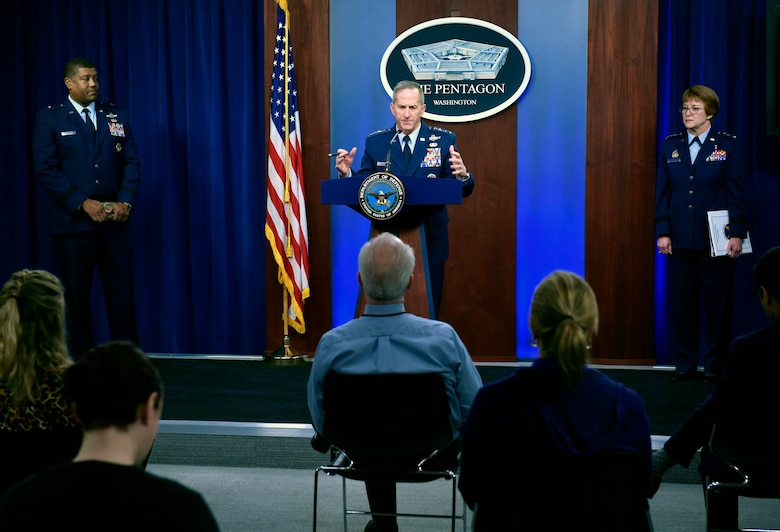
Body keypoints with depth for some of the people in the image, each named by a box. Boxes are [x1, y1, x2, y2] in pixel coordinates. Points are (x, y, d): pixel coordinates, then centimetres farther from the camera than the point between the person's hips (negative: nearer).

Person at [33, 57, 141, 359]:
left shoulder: (117, 116, 12)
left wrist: (125, 201, -8)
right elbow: (46, 169, -7)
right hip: (73, 222, -2)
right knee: (76, 295, 3)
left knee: (122, 291, 1)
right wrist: (82, 203, -15)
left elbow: (131, 162, 8)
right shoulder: (49, 119, 2)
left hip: (115, 221, 3)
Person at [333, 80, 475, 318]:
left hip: (429, 242, -1)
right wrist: (347, 173, -16)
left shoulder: (444, 140, 1)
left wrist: (462, 175, -25)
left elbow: (463, 191, -3)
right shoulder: (375, 142, 5)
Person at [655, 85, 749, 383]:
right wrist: (662, 232, 0)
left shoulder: (727, 145, -1)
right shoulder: (670, 145, 7)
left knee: (717, 305, 3)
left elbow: (737, 193, -3)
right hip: (680, 240, 3)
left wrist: (737, 234, -10)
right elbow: (662, 192, 7)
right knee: (681, 303, 5)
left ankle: (715, 366, 12)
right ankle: (684, 364, 15)